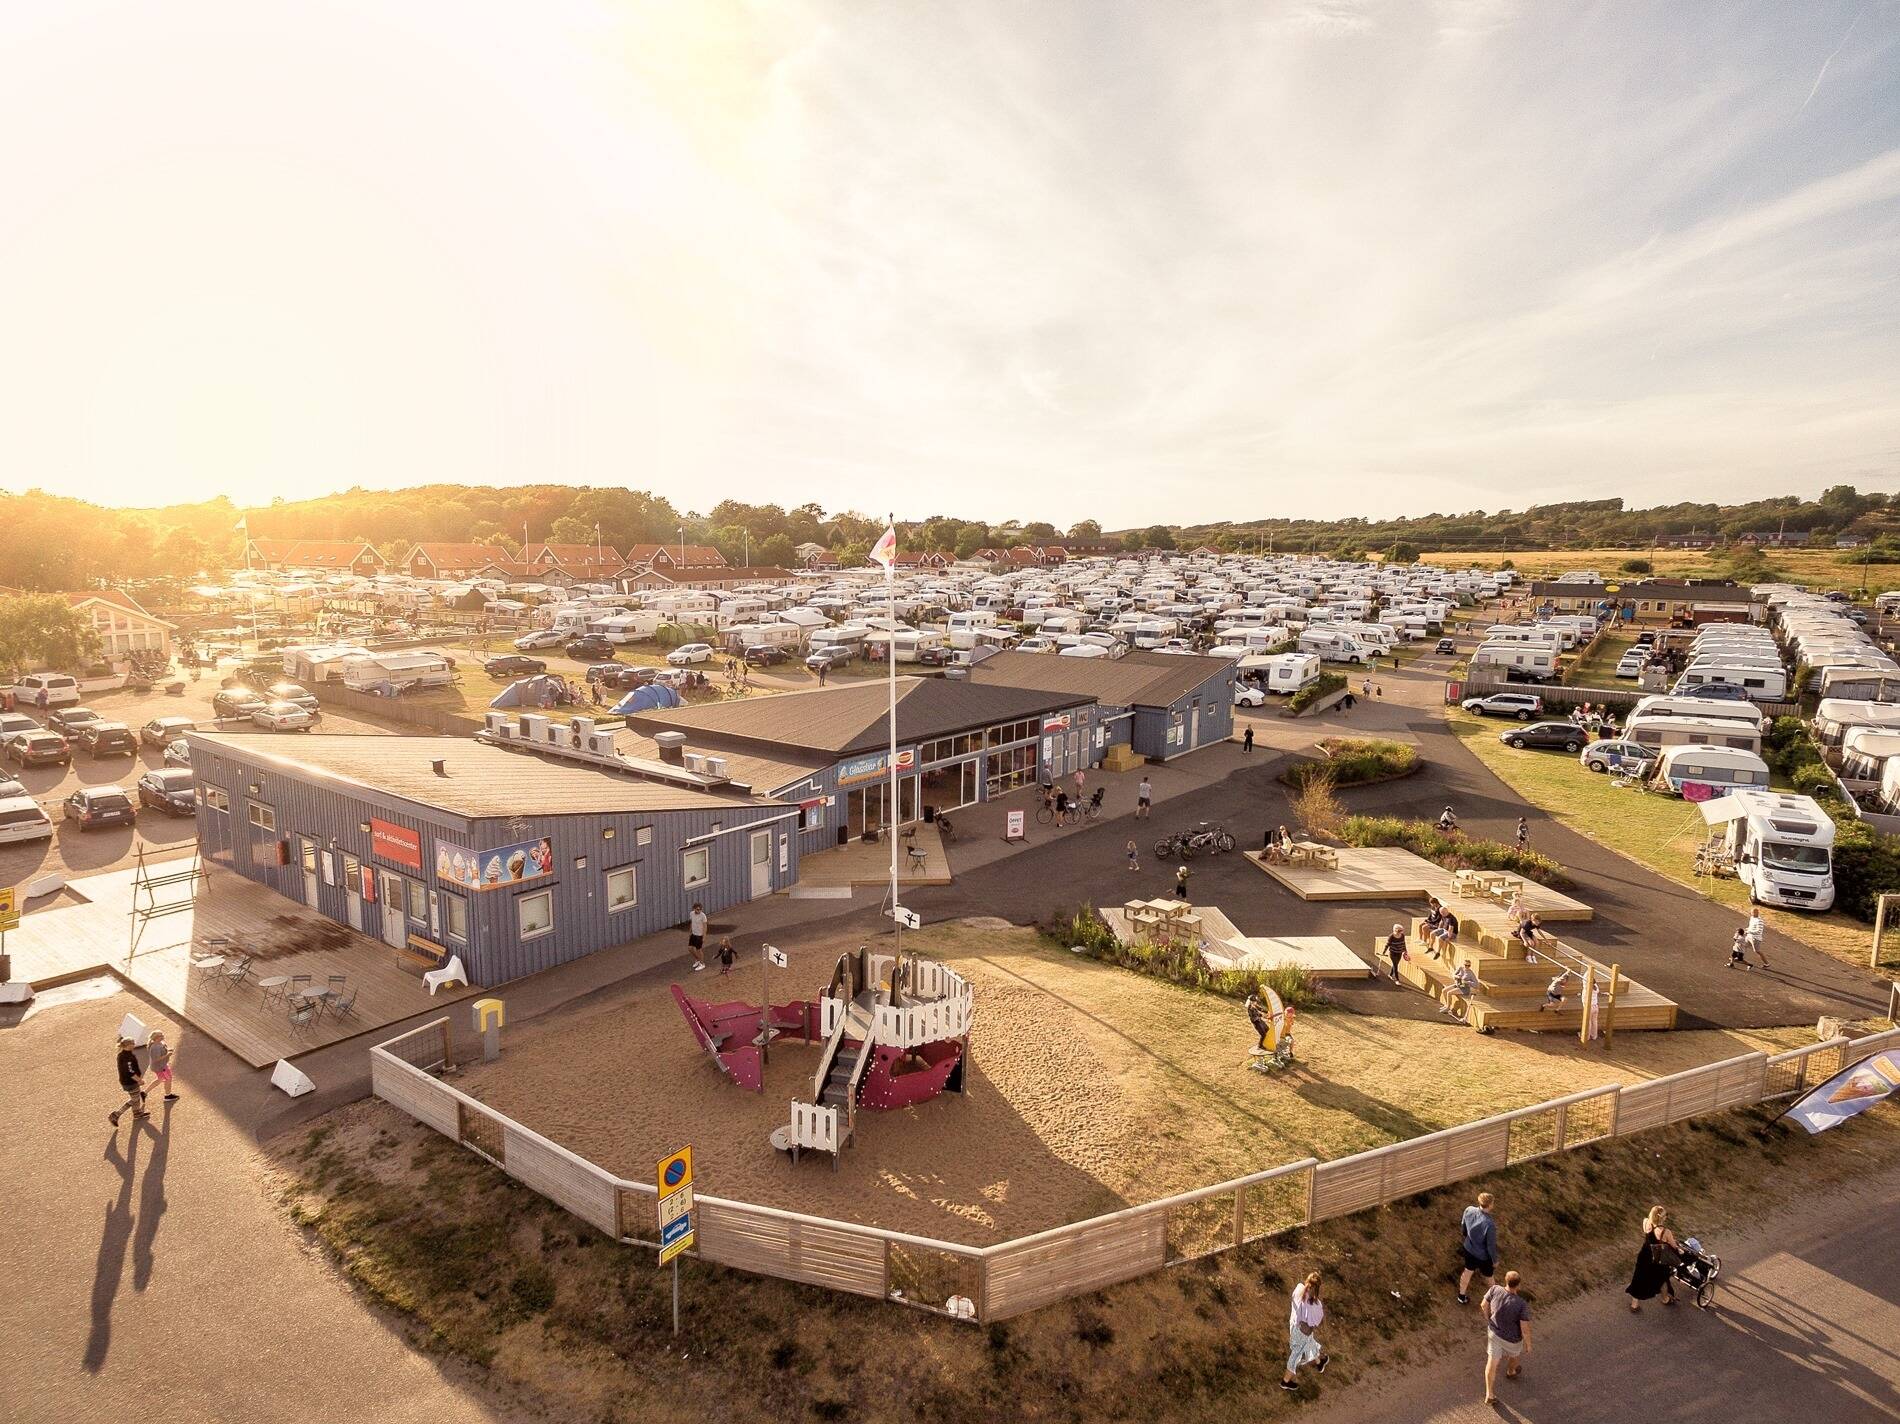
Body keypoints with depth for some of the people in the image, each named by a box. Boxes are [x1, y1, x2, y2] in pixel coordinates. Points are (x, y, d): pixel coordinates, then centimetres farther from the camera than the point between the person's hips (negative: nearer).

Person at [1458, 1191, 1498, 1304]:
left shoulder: (1469, 1210, -21)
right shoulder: (1490, 1224, -39)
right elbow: (1491, 1245, -25)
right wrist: (1495, 1261, -5)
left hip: (1469, 1249, 5)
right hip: (1483, 1256, -5)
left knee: (1468, 1272, 28)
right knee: (1488, 1278, 24)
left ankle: (1462, 1297, 46)